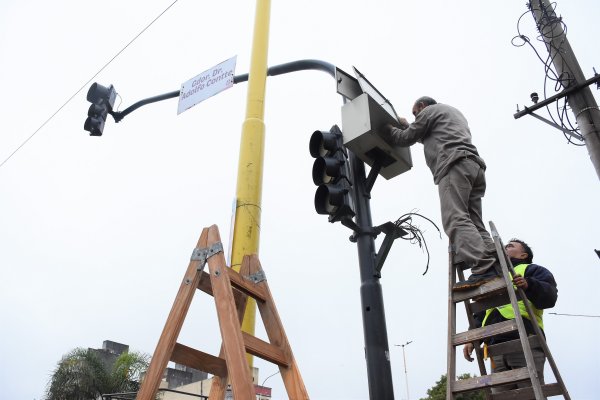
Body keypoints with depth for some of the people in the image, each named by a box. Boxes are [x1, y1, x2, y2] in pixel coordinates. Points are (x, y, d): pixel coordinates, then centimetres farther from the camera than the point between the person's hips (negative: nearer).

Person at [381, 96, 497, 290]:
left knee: (455, 219, -20)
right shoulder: (454, 112, 40)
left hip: (454, 165, -9)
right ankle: (494, 265, -16)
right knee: (473, 222, 1)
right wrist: (405, 126, 50)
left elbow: (406, 139, 14)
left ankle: (483, 269, -35)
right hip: (474, 166, 9)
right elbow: (429, 138, 45)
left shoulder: (429, 110, 15)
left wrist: (386, 128, 31)